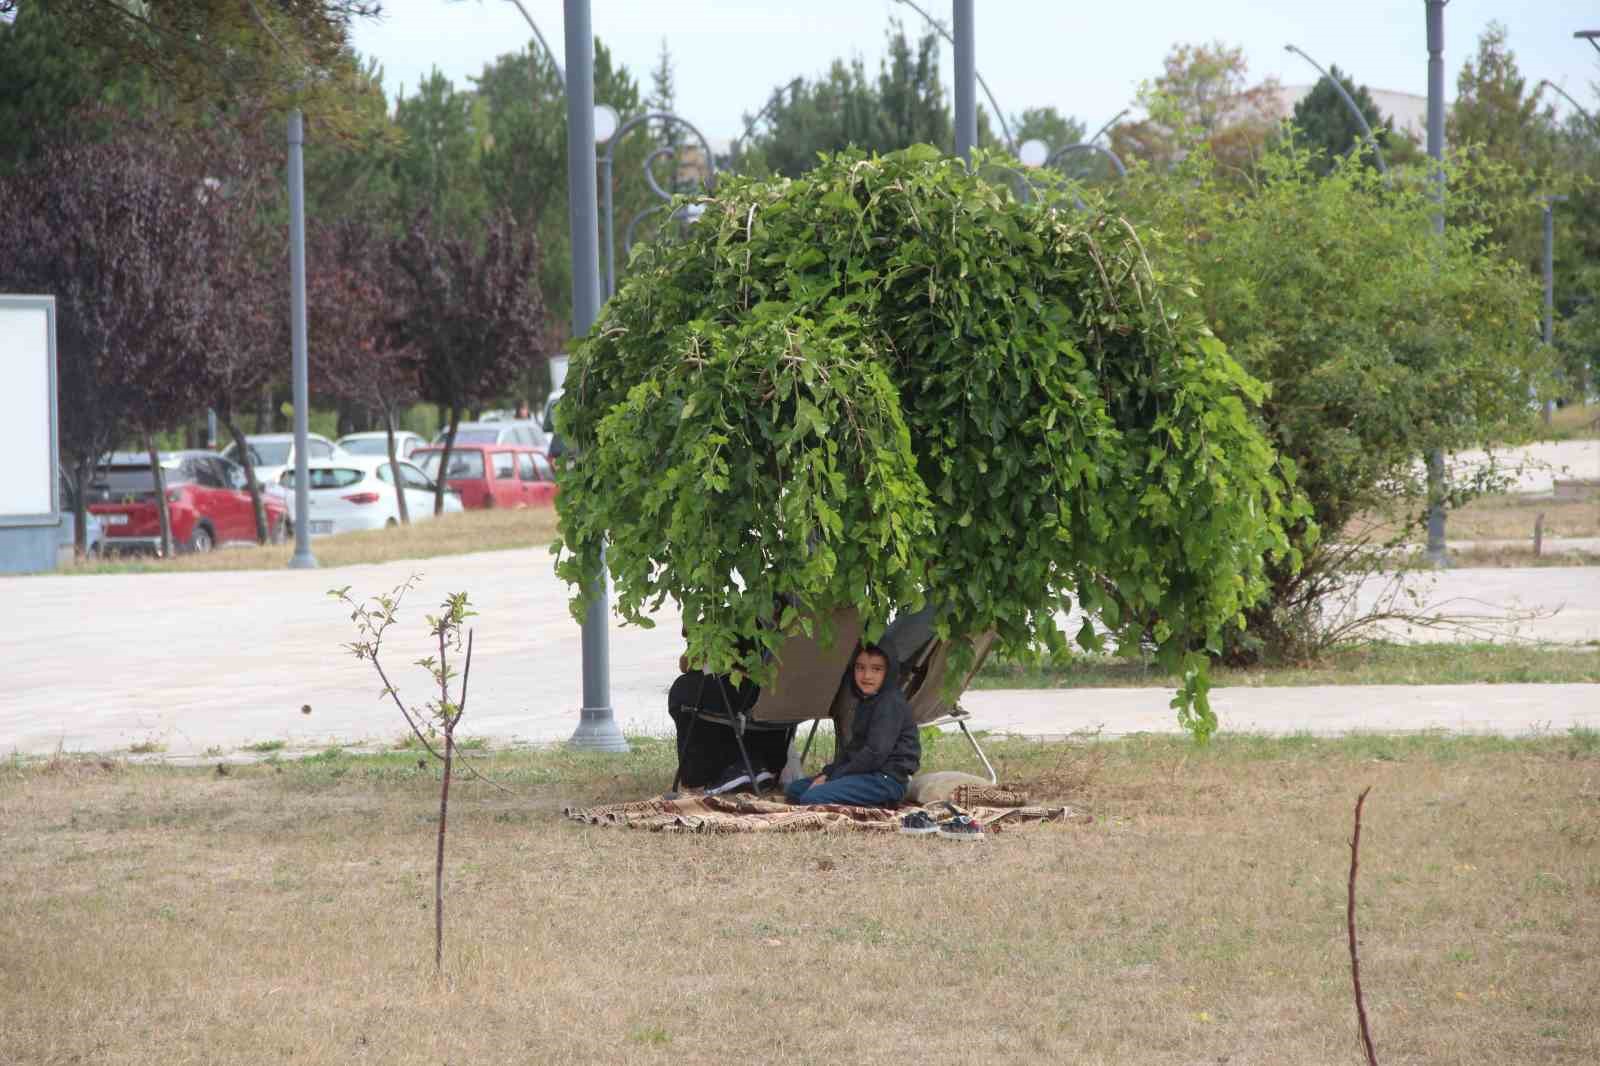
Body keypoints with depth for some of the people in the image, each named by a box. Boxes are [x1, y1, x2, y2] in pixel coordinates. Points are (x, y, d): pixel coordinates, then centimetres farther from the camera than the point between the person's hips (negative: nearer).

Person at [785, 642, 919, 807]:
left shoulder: (891, 704, -13)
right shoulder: (866, 702, 19)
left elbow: (875, 753, -20)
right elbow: (852, 748, 21)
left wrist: (833, 777, -14)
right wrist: (826, 774, 4)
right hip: (866, 775, 11)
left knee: (811, 798, -26)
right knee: (794, 789, 11)